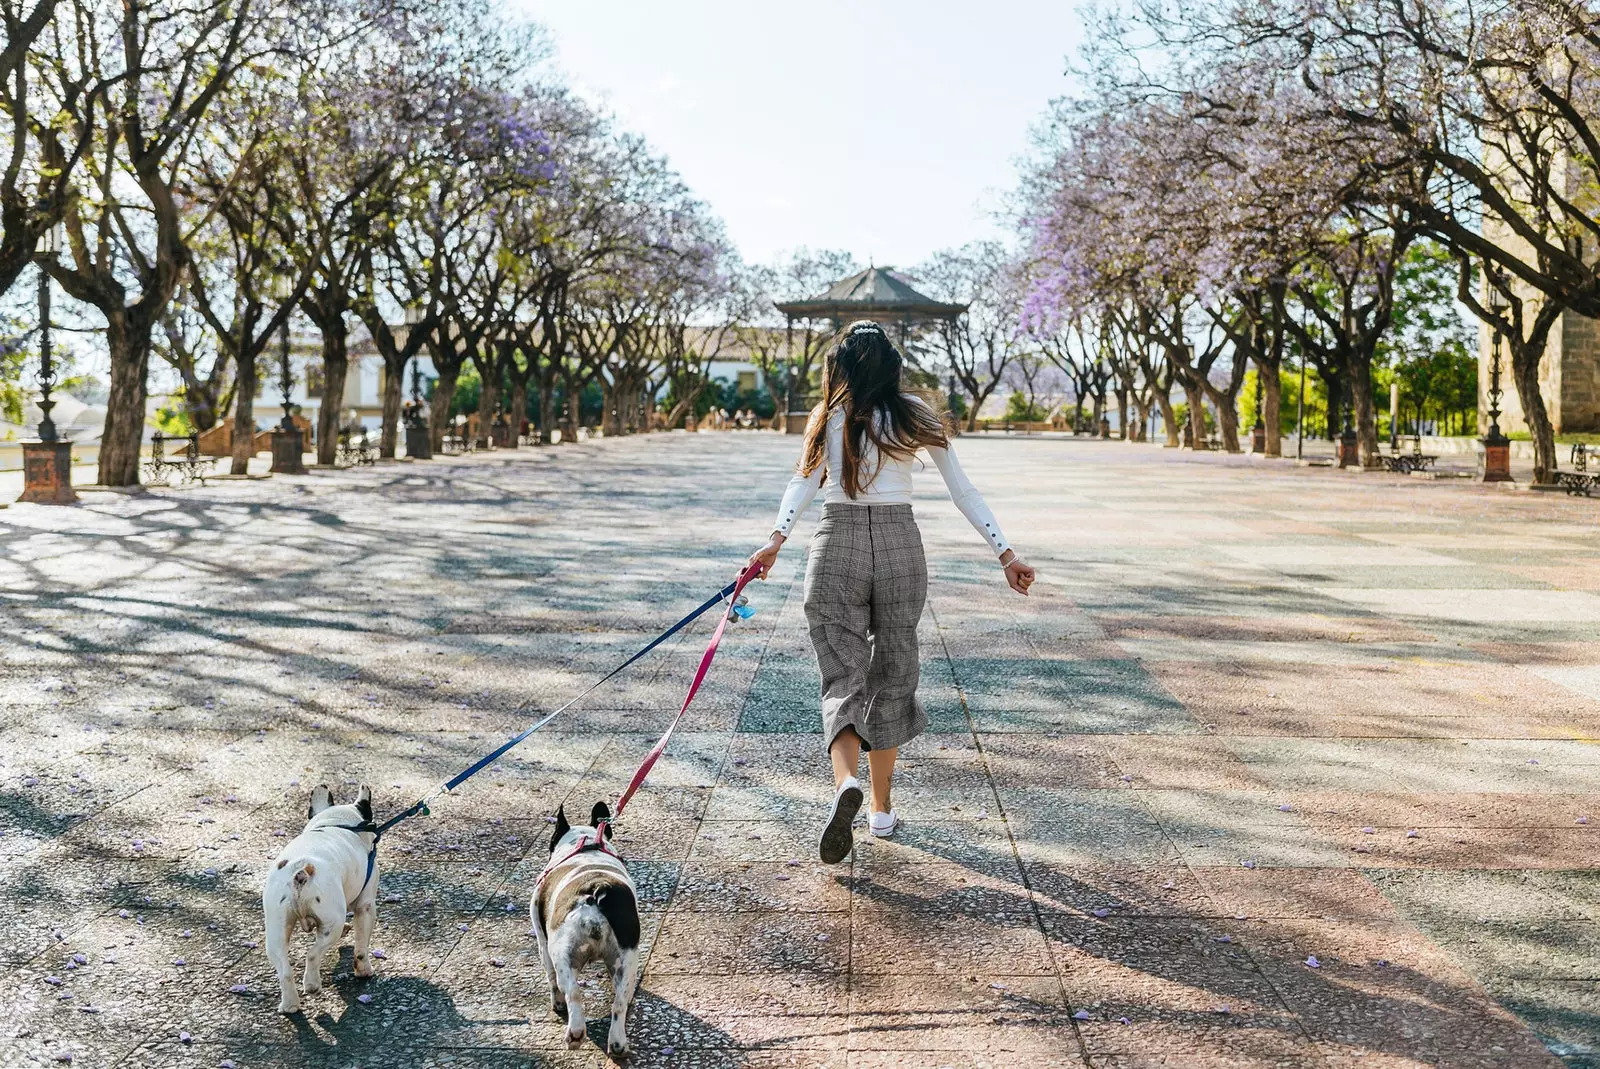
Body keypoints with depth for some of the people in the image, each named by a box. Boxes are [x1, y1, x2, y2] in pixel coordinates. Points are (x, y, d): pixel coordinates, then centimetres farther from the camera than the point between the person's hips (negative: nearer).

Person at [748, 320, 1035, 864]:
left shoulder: (828, 417, 3)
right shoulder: (916, 414, 6)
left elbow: (804, 481, -14)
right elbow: (962, 489, 4)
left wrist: (776, 539, -23)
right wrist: (1005, 552, 5)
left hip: (837, 547, -1)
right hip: (900, 545, 2)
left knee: (843, 677, 4)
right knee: (891, 675, 14)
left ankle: (845, 781, -24)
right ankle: (881, 809, 22)